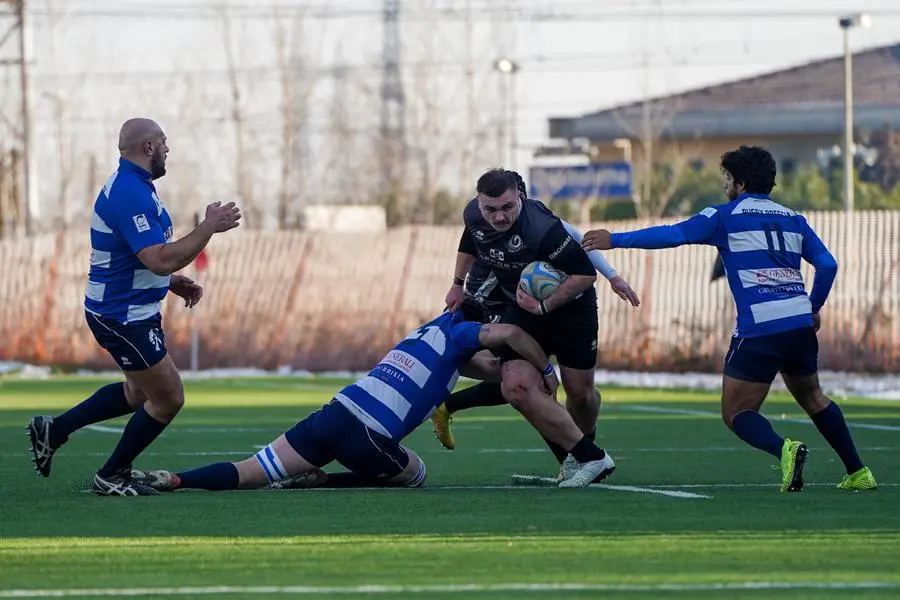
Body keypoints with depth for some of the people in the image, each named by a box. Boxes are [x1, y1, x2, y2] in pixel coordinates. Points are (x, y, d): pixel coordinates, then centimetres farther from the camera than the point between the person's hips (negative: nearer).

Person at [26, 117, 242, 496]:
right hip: (123, 318, -11)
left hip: (134, 312, 11)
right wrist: (210, 226, -25)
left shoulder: (132, 188, 11)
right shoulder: (129, 194, -25)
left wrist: (174, 282, 14)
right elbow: (160, 260, -32)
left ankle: (53, 430, 27)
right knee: (168, 398, -1)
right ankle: (111, 478, 12)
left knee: (139, 392, 24)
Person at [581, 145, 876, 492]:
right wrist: (814, 308, 25)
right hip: (801, 324, 6)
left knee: (736, 413, 3)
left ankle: (784, 449, -25)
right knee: (812, 398, 26)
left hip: (759, 329, -6)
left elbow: (673, 235, -5)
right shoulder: (792, 219, 18)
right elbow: (827, 265, 11)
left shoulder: (727, 216, 3)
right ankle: (858, 473, 22)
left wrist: (615, 240, 0)